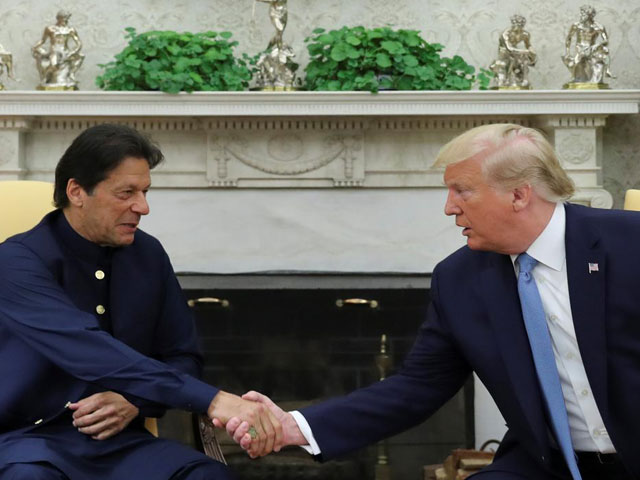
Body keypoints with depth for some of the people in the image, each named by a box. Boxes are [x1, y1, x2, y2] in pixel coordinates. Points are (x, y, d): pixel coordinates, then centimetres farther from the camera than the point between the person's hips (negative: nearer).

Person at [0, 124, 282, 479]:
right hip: (30, 437, -4)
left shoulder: (148, 254, 5)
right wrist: (212, 400, -35)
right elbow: (95, 354, -28)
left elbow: (183, 357, 12)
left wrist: (136, 402, -11)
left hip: (118, 439, 5)